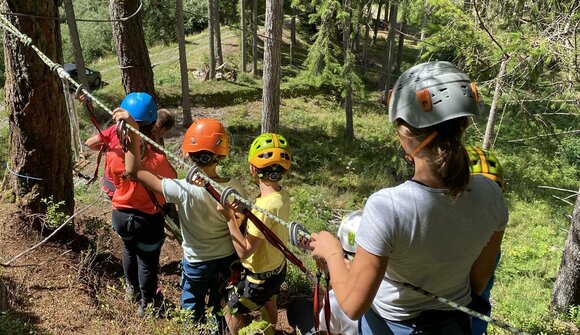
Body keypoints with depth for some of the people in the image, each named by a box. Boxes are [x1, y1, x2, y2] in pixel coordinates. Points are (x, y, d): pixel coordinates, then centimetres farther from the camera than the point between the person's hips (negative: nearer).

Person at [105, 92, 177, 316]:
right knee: (147, 260, 18)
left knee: (129, 249, 31)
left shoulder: (113, 156, -20)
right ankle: (146, 303, 37)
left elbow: (114, 181, 0)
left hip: (121, 214, 4)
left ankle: (131, 287, 54)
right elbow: (172, 183, -11)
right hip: (149, 219, -3)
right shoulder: (157, 160, -29)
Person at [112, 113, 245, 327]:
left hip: (197, 262, -3)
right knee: (221, 307, 27)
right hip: (228, 258, 3)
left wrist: (132, 130, -31)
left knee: (193, 312, 24)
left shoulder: (183, 191, -31)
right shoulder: (234, 187, -21)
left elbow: (134, 170, -27)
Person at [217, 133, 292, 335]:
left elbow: (244, 251, -30)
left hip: (261, 276, -8)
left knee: (232, 311, 15)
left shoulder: (265, 207, -36)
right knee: (268, 305, 32)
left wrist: (230, 217, -31)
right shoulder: (282, 194, -10)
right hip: (277, 267, 8)